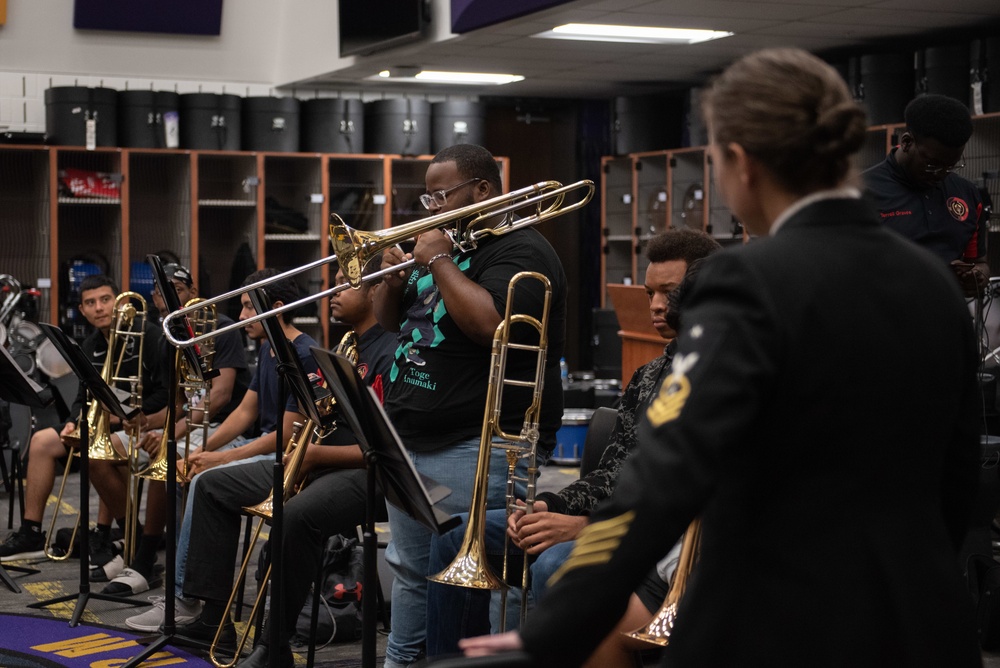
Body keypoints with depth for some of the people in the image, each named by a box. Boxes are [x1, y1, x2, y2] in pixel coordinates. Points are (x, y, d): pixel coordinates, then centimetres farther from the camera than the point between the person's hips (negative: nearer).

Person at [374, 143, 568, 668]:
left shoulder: (521, 251, -9)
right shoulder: (443, 242, 20)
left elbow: (488, 324, -27)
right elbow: (388, 321, 21)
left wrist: (439, 262, -16)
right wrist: (394, 275, 1)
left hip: (478, 447, -9)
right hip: (410, 442, 9)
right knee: (410, 570, 18)